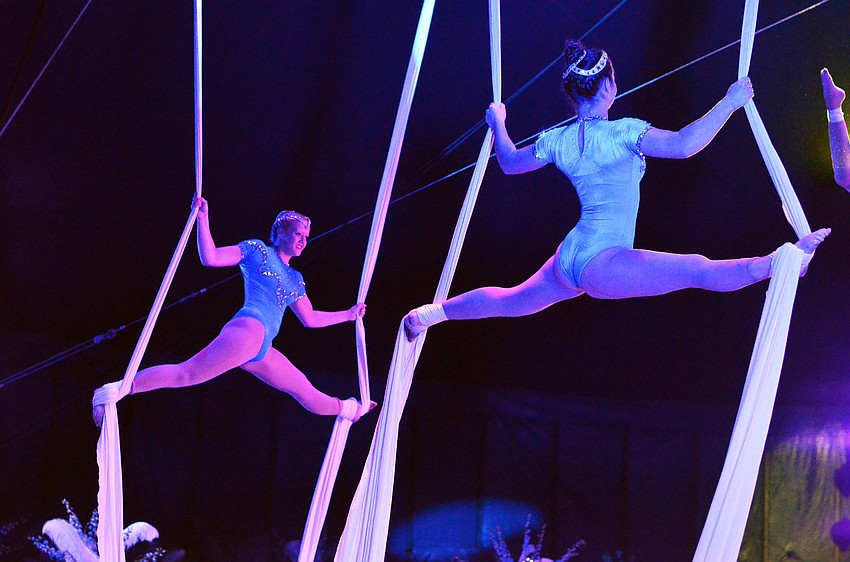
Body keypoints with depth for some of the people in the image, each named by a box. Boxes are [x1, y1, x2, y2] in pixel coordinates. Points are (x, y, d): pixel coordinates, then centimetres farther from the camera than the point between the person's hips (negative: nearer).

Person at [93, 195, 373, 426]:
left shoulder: (295, 279, 26)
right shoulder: (257, 250, 7)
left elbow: (310, 319, 33)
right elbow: (210, 258, -2)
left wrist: (349, 314, 37)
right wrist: (203, 218, -9)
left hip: (261, 350, 8)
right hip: (248, 328, -7)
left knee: (308, 393, 16)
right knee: (188, 373, -21)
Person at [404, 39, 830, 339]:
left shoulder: (557, 141, 8)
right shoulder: (623, 133, -14)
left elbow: (510, 163, 25)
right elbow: (683, 144, -26)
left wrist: (497, 125, 42)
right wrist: (730, 102, -16)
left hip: (567, 261, 8)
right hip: (603, 262, -8)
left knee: (511, 301, 28)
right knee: (699, 270, -18)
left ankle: (434, 312, 40)